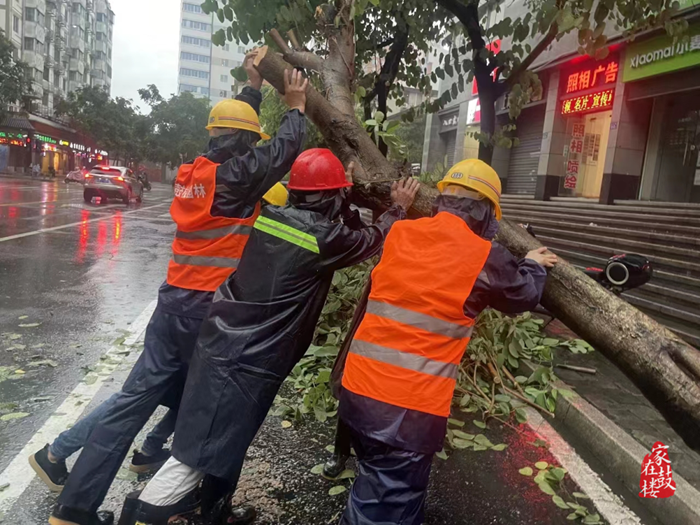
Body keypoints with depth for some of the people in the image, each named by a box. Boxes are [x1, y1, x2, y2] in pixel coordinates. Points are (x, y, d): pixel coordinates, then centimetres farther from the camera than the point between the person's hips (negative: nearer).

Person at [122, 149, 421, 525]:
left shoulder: (269, 216, 4)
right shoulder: (326, 237, -15)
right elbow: (374, 240, 4)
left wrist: (346, 199, 31)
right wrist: (398, 209, 21)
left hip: (222, 341, 9)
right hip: (251, 359, -9)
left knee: (224, 441, 24)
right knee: (201, 450, 3)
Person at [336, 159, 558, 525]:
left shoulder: (399, 233, 5)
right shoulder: (485, 257, -7)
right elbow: (525, 295, 13)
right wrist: (534, 265, 31)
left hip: (358, 388, 6)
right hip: (410, 405, -5)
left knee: (375, 485, 28)